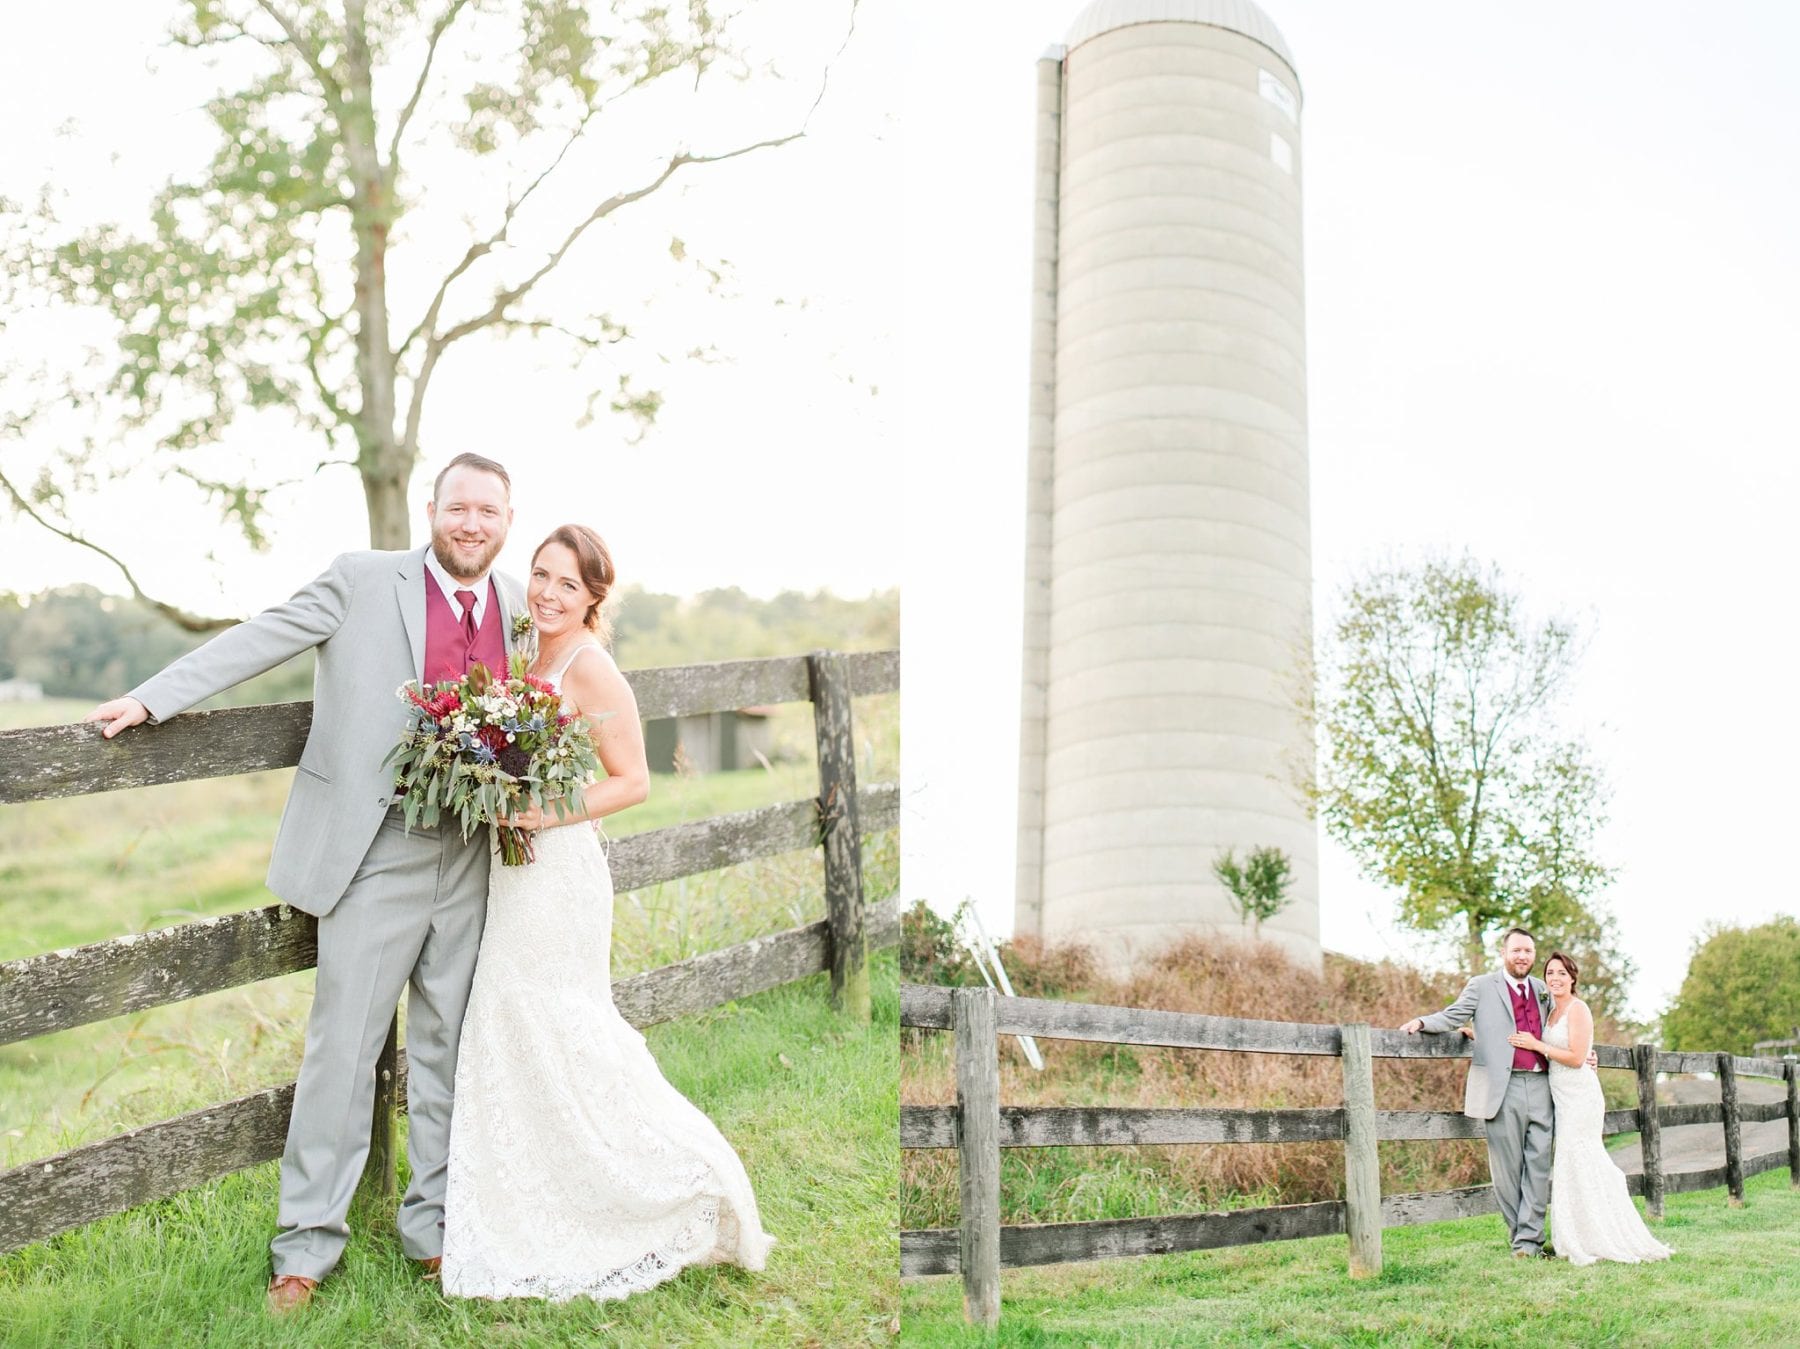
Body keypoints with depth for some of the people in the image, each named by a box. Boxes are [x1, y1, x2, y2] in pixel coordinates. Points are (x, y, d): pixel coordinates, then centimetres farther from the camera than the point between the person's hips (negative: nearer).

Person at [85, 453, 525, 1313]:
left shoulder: (520, 607, 9)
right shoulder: (364, 581, -3)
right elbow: (262, 638, -6)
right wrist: (154, 697, -13)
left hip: (473, 862, 4)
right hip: (379, 856, -4)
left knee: (447, 1047, 12)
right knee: (342, 1045, -1)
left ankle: (433, 1223, 25)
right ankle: (308, 1243, 10)